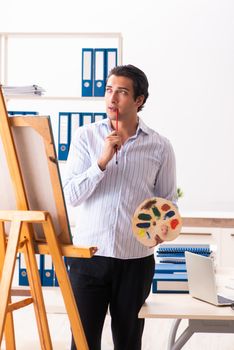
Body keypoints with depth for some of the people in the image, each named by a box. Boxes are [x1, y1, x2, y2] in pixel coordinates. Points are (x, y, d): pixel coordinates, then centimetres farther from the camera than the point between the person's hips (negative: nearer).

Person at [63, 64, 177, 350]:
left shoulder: (160, 147, 1)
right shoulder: (85, 137, 0)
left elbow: (167, 201, 8)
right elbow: (70, 196, -6)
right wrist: (102, 161, -18)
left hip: (136, 259, 1)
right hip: (88, 255, 0)